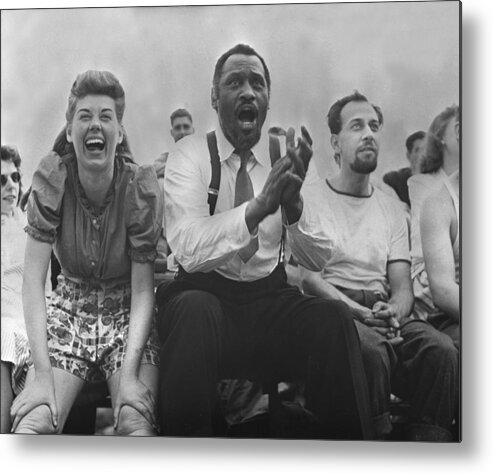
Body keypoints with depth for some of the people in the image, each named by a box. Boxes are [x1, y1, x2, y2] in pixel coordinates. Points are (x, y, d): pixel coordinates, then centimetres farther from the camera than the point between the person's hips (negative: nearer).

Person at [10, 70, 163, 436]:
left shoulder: (142, 186, -13)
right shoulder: (51, 181, -11)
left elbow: (143, 289, -13)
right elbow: (33, 282, -14)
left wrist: (130, 374, -25)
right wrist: (42, 373, -24)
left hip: (129, 315, -1)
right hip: (69, 311, 1)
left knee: (136, 423, -27)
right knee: (32, 424, -21)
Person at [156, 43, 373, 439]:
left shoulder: (284, 157, 5)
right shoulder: (191, 155, -4)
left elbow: (318, 260, -1)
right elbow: (188, 249, -20)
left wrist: (293, 205, -22)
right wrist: (259, 205, -34)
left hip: (270, 296, 3)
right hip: (205, 293, -3)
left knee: (333, 317, -26)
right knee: (194, 311, -36)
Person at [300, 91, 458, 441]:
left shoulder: (392, 209, 21)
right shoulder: (309, 198, 8)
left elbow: (402, 287, 12)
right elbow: (307, 275, -5)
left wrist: (394, 311, -14)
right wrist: (359, 312, -20)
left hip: (384, 311, 4)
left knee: (442, 349, -26)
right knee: (371, 348, -36)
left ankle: (431, 440, -15)